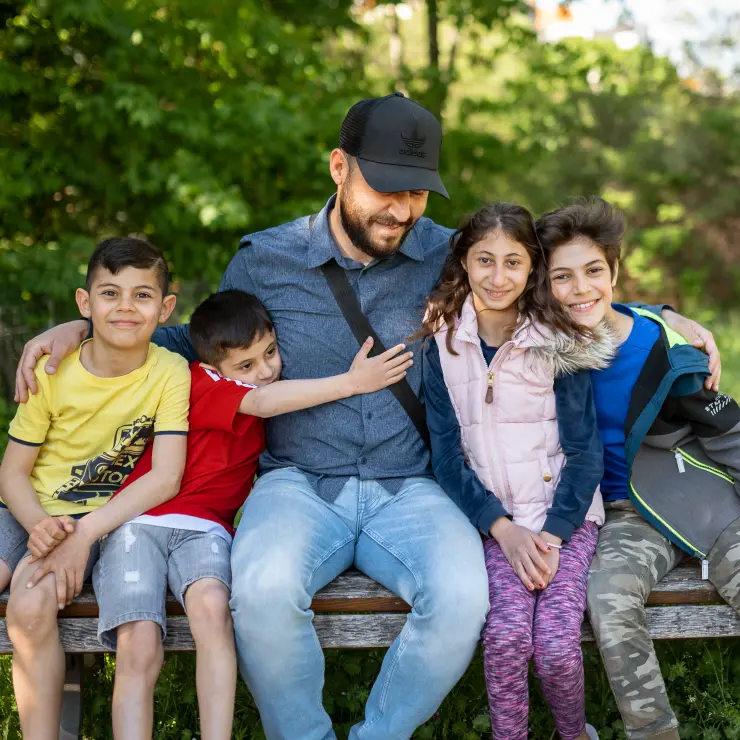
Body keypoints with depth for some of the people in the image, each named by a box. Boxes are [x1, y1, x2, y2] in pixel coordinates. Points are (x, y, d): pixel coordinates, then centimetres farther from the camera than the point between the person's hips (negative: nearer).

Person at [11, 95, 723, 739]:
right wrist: (81, 327, 10)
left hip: (408, 488, 1)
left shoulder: (449, 257, 4)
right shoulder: (264, 260, 3)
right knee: (263, 592, -34)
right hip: (298, 483, -1)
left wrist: (659, 316, 5)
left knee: (462, 597, -30)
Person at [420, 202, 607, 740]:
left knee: (557, 642, -21)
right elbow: (447, 455, 1)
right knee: (507, 632, -26)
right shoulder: (442, 345, 2)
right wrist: (504, 529, -10)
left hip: (566, 512, -1)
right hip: (492, 516, 1)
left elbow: (585, 451, -1)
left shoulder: (558, 343, -2)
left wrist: (553, 534, -12)